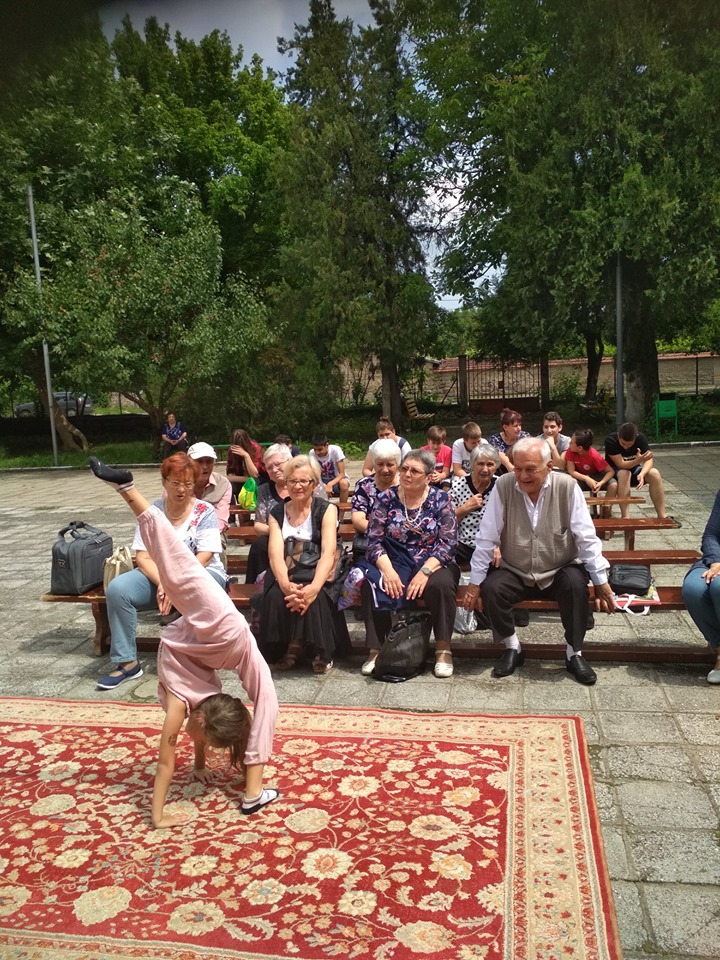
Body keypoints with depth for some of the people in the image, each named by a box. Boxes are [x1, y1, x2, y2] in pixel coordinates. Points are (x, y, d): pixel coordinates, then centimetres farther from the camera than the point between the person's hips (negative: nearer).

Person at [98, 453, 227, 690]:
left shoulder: (205, 512, -7)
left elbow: (202, 559, -14)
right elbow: (143, 558, -5)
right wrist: (162, 583, -24)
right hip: (158, 574, 3)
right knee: (117, 589, -22)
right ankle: (126, 662, -12)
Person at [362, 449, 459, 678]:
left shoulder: (440, 500, -1)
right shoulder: (386, 499, 2)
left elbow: (448, 544, -8)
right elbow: (374, 541, -3)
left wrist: (424, 572, -22)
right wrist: (387, 570, -21)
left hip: (433, 563, -1)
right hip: (395, 563, 1)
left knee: (440, 584, -33)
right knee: (371, 585, -28)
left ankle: (443, 649, -15)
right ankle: (376, 649, -15)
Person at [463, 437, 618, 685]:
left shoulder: (567, 487, -13)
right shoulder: (503, 486, -12)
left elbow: (586, 538, -9)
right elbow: (486, 539, -7)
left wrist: (601, 581, -8)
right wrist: (475, 583, -7)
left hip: (560, 572, -1)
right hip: (516, 573, 1)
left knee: (576, 584, -30)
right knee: (490, 588, -25)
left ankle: (574, 654, -8)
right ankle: (512, 648, 1)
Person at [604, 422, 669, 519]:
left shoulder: (641, 437, -14)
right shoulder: (610, 440, -26)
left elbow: (649, 460, -20)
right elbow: (621, 464, -29)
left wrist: (642, 474, -40)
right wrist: (638, 460, -47)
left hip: (634, 469, 4)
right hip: (615, 472, -4)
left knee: (654, 473, -24)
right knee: (624, 474, -37)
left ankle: (662, 516, -18)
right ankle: (625, 517, -38)